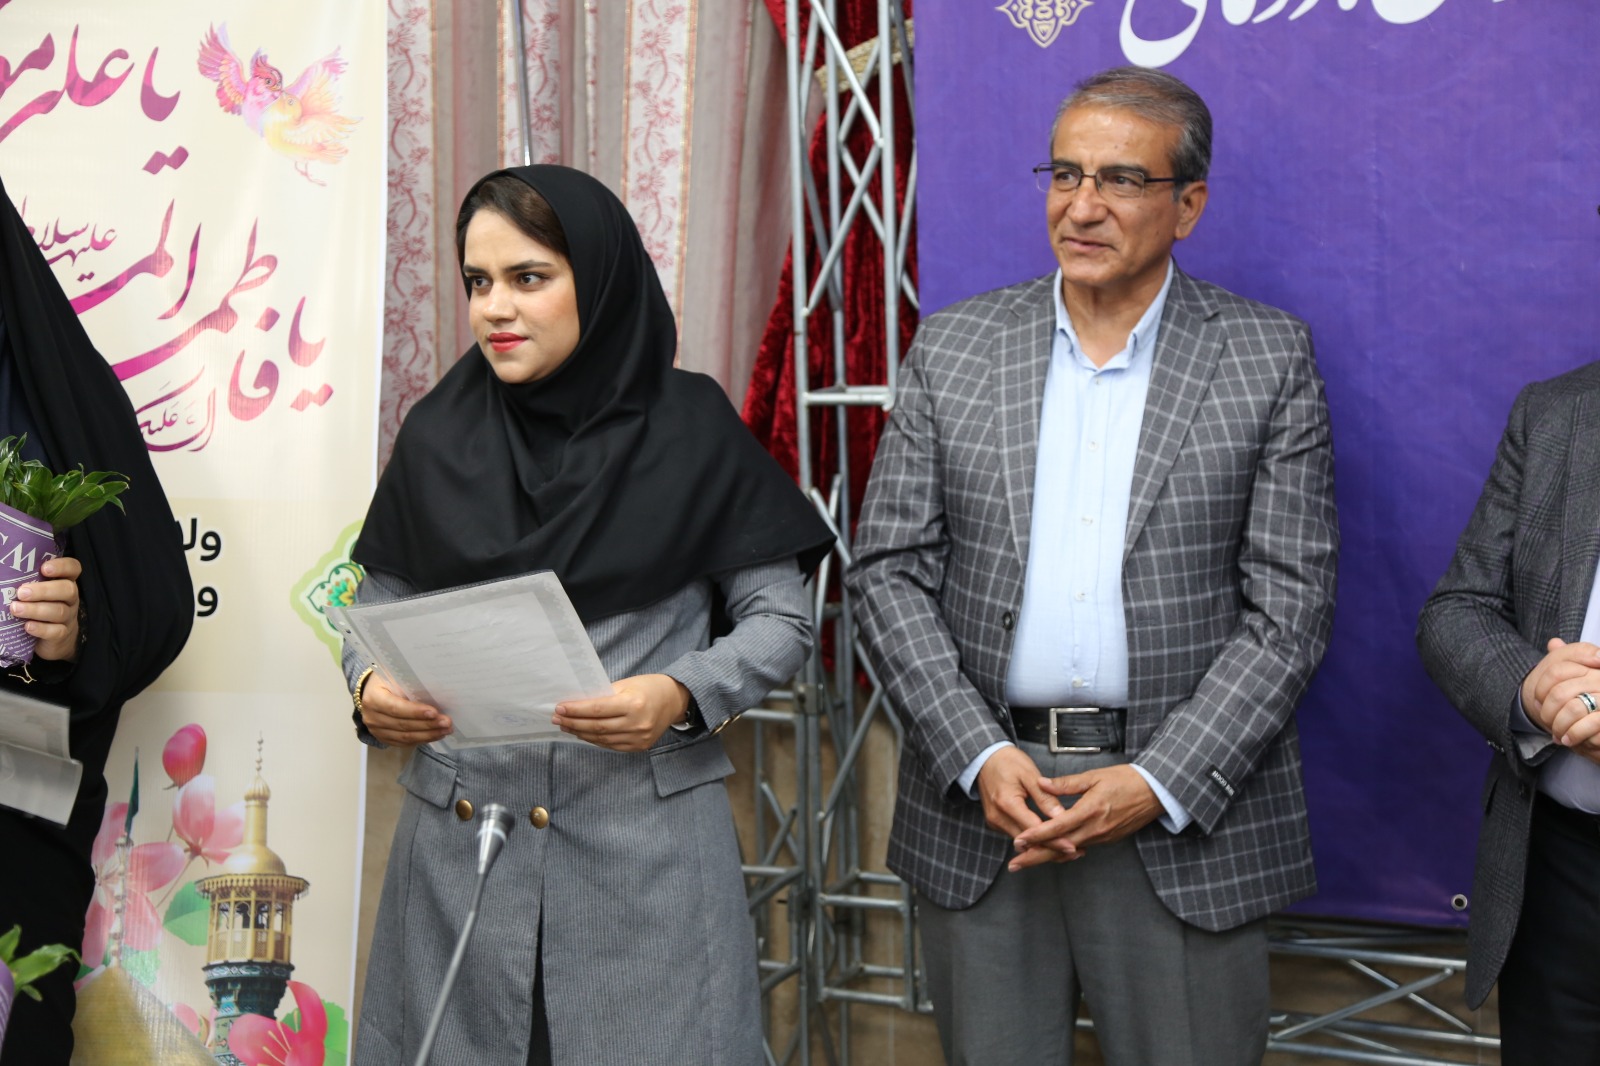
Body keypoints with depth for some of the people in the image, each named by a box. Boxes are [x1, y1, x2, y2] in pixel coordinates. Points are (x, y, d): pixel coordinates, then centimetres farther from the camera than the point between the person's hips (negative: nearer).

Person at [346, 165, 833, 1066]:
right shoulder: (440, 433, 5)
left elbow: (781, 619, -1)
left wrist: (682, 695, -17)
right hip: (458, 834, 3)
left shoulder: (691, 428, -3)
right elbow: (382, 605, 12)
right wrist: (371, 688, -8)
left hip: (646, 833, -2)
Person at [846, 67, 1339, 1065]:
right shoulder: (953, 346, 5)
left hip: (1188, 813, -1)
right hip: (980, 801, 2)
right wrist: (979, 756, -9)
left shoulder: (1270, 357, 1)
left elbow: (1291, 605, -4)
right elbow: (890, 570, 3)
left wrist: (1160, 784, -12)